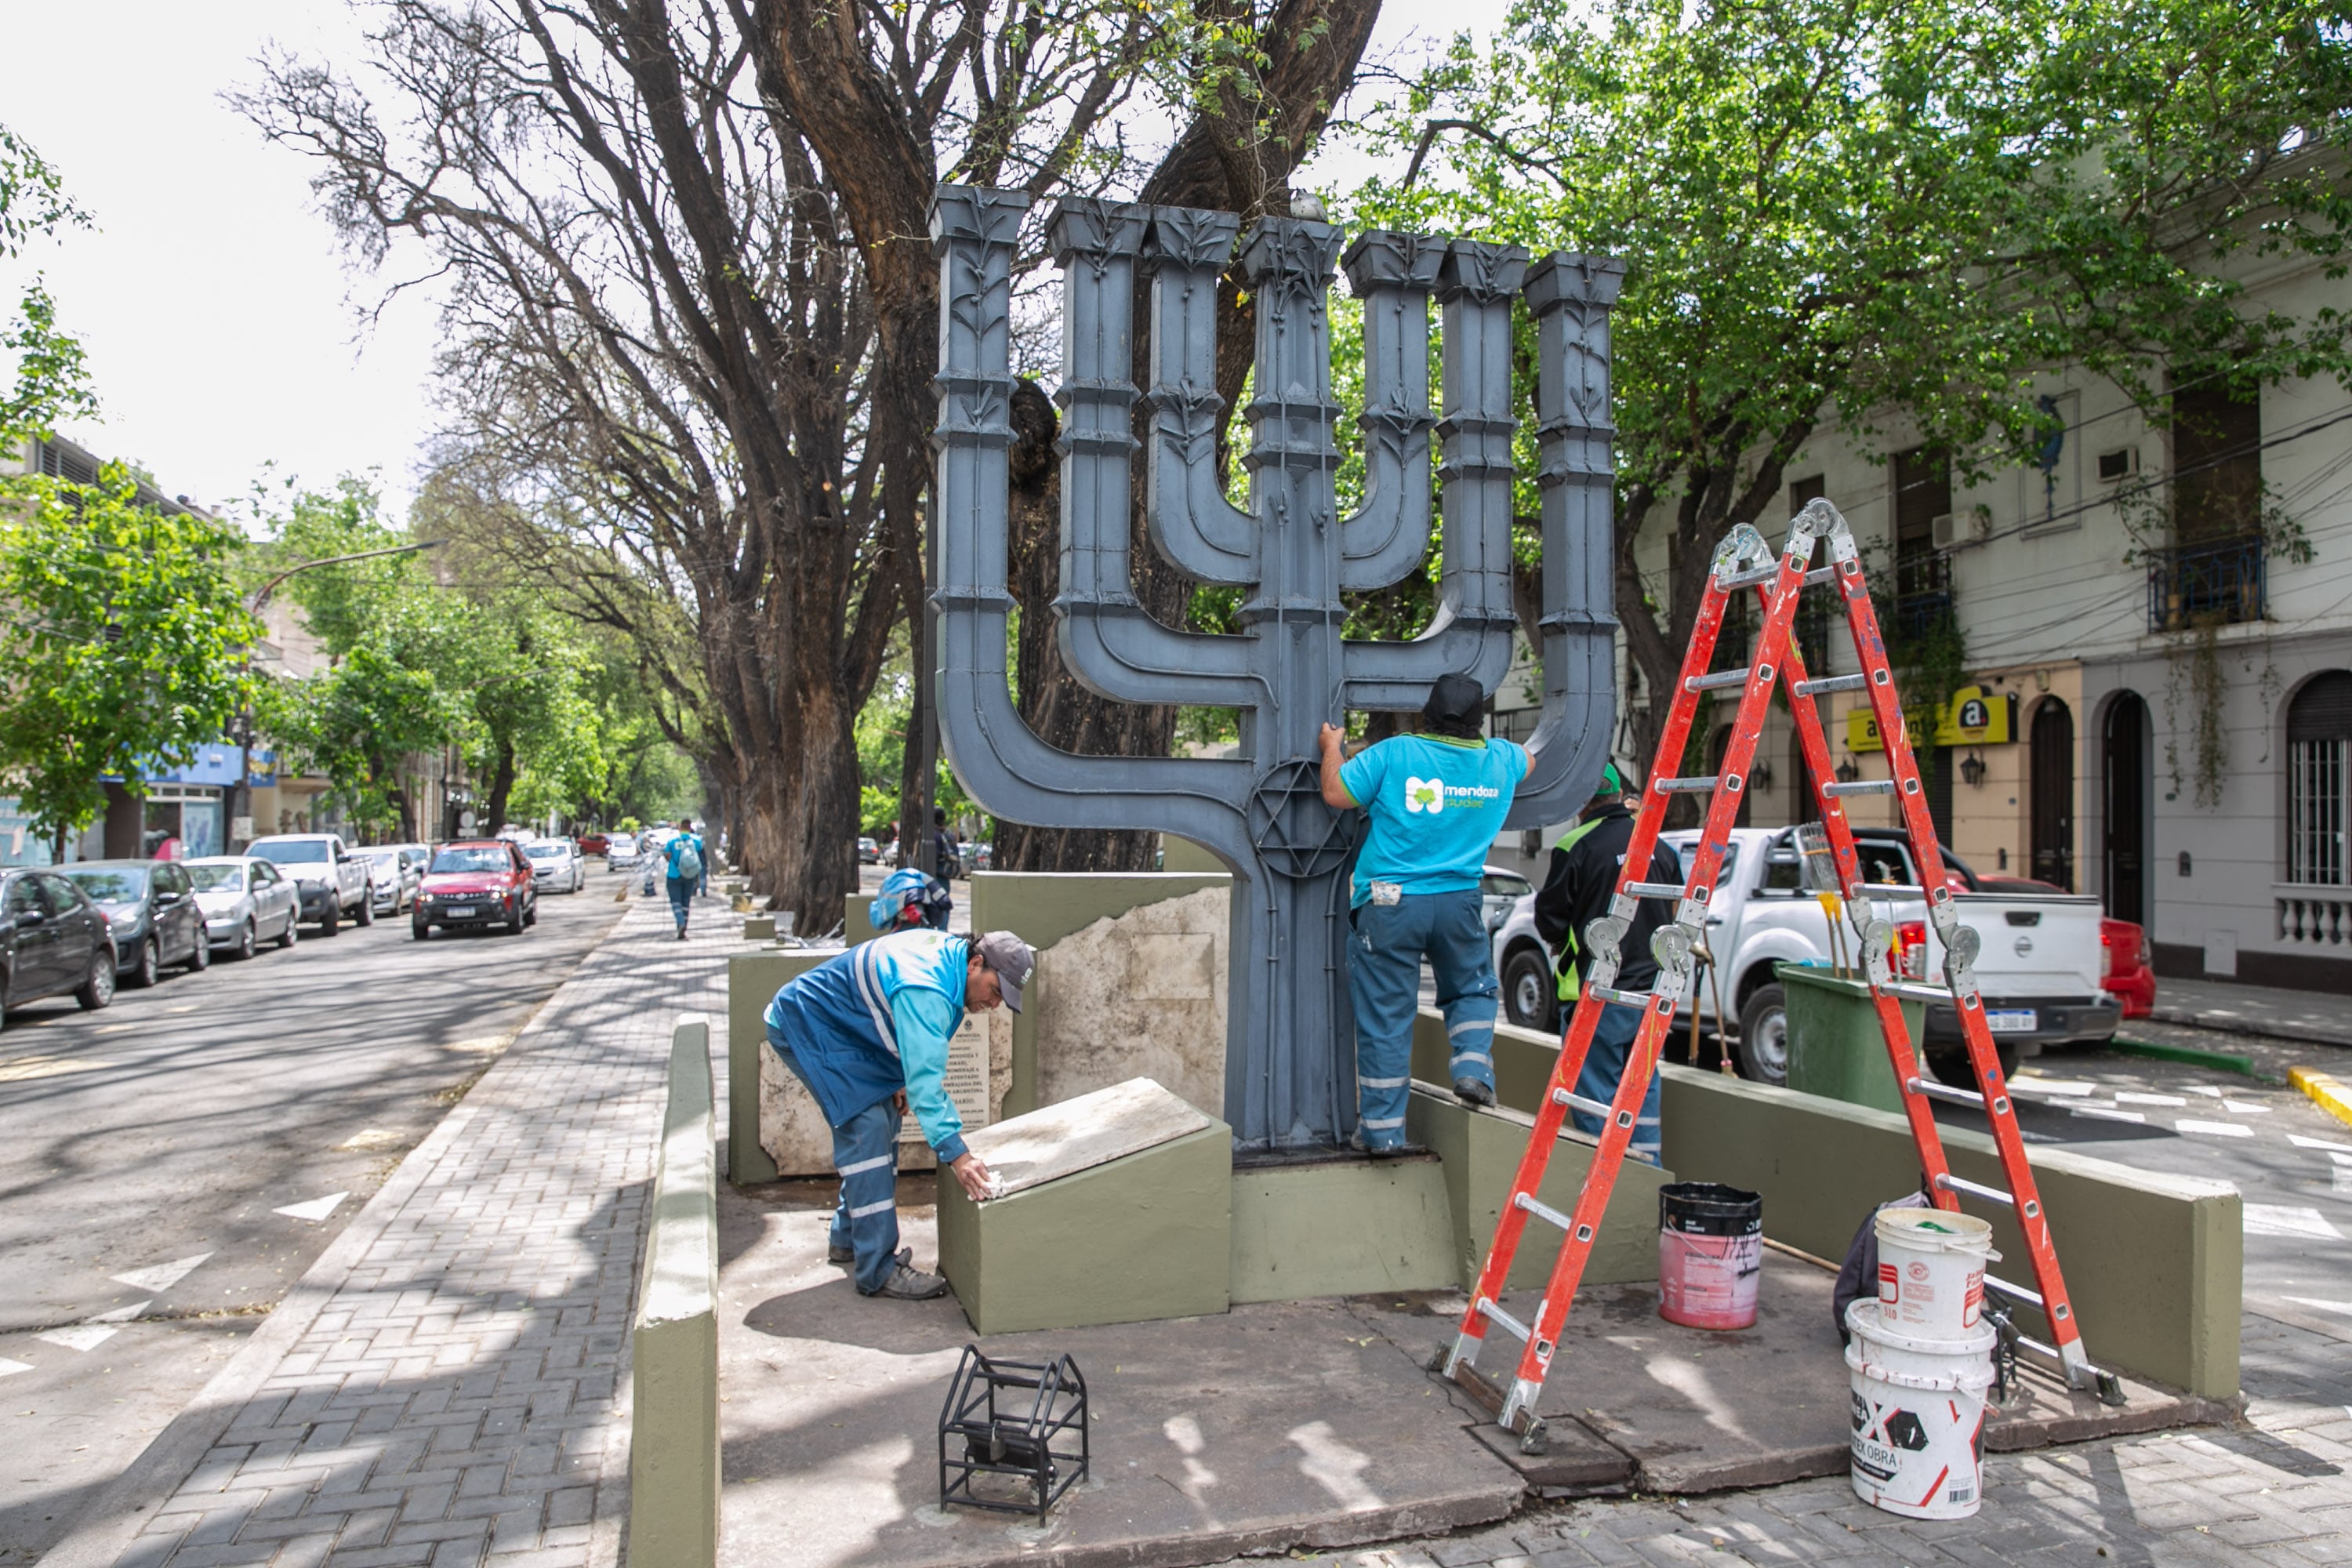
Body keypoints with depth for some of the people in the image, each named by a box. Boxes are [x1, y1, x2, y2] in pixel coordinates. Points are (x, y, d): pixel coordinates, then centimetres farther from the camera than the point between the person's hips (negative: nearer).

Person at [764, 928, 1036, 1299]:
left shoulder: (948, 951, -3)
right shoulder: (924, 990, -33)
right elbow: (926, 1078, -38)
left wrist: (902, 1080, -3)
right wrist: (955, 1153, -41)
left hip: (844, 1029, 10)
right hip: (804, 1027, -10)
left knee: (883, 1119, 11)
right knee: (866, 1127, -18)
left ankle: (847, 1240, 24)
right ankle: (878, 1270, -16)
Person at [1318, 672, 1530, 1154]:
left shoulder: (1394, 753, -7)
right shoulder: (1500, 759, 6)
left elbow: (1335, 794, -3)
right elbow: (1527, 759, 30)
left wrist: (1331, 746, 15)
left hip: (1390, 903, -2)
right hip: (1459, 902, 2)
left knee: (1385, 1016, 4)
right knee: (1473, 989, 26)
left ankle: (1384, 1129, 8)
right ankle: (1473, 1067, 5)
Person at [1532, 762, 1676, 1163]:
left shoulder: (1575, 846, -14)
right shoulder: (1658, 847, 7)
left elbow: (1549, 920, -9)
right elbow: (1676, 915, 15)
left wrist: (1562, 943, 12)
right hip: (1652, 991, 6)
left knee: (1597, 1097, 2)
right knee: (1643, 1088, 16)